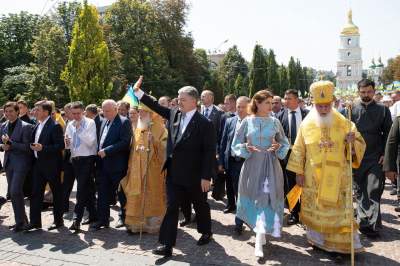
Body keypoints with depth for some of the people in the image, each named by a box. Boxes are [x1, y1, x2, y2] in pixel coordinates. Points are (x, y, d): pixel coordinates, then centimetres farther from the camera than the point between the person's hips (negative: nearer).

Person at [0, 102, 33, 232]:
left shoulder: (26, 126, -10)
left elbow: (27, 147, -15)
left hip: (21, 163, -7)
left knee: (15, 192, -13)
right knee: (13, 193, 12)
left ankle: (20, 221, 1)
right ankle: (22, 219, 25)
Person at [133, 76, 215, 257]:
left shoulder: (204, 123, -15)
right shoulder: (174, 114, 3)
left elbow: (209, 152, -15)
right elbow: (156, 106, 14)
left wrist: (206, 177, -15)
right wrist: (138, 92, 7)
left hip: (194, 175, -4)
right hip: (174, 173, 5)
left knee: (200, 205, 17)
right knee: (171, 207, 5)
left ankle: (206, 233, 41)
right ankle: (166, 244, 11)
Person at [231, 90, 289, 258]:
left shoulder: (274, 122, 2)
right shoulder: (247, 121, -1)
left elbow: (285, 143, 10)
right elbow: (236, 144, 3)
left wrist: (279, 147, -12)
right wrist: (246, 148, -16)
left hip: (270, 165, 0)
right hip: (252, 165, 0)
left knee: (265, 199, -4)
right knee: (254, 199, 7)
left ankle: (259, 243, 4)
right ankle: (260, 234, 29)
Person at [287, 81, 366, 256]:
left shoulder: (344, 123, -3)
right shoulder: (306, 124, -2)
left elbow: (360, 145, 3)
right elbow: (299, 150, 3)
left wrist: (352, 142, -19)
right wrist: (299, 172, 2)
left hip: (337, 177, 0)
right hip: (313, 177, 1)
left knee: (338, 210, 4)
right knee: (314, 210, 11)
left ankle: (337, 244, 17)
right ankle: (317, 240, 29)